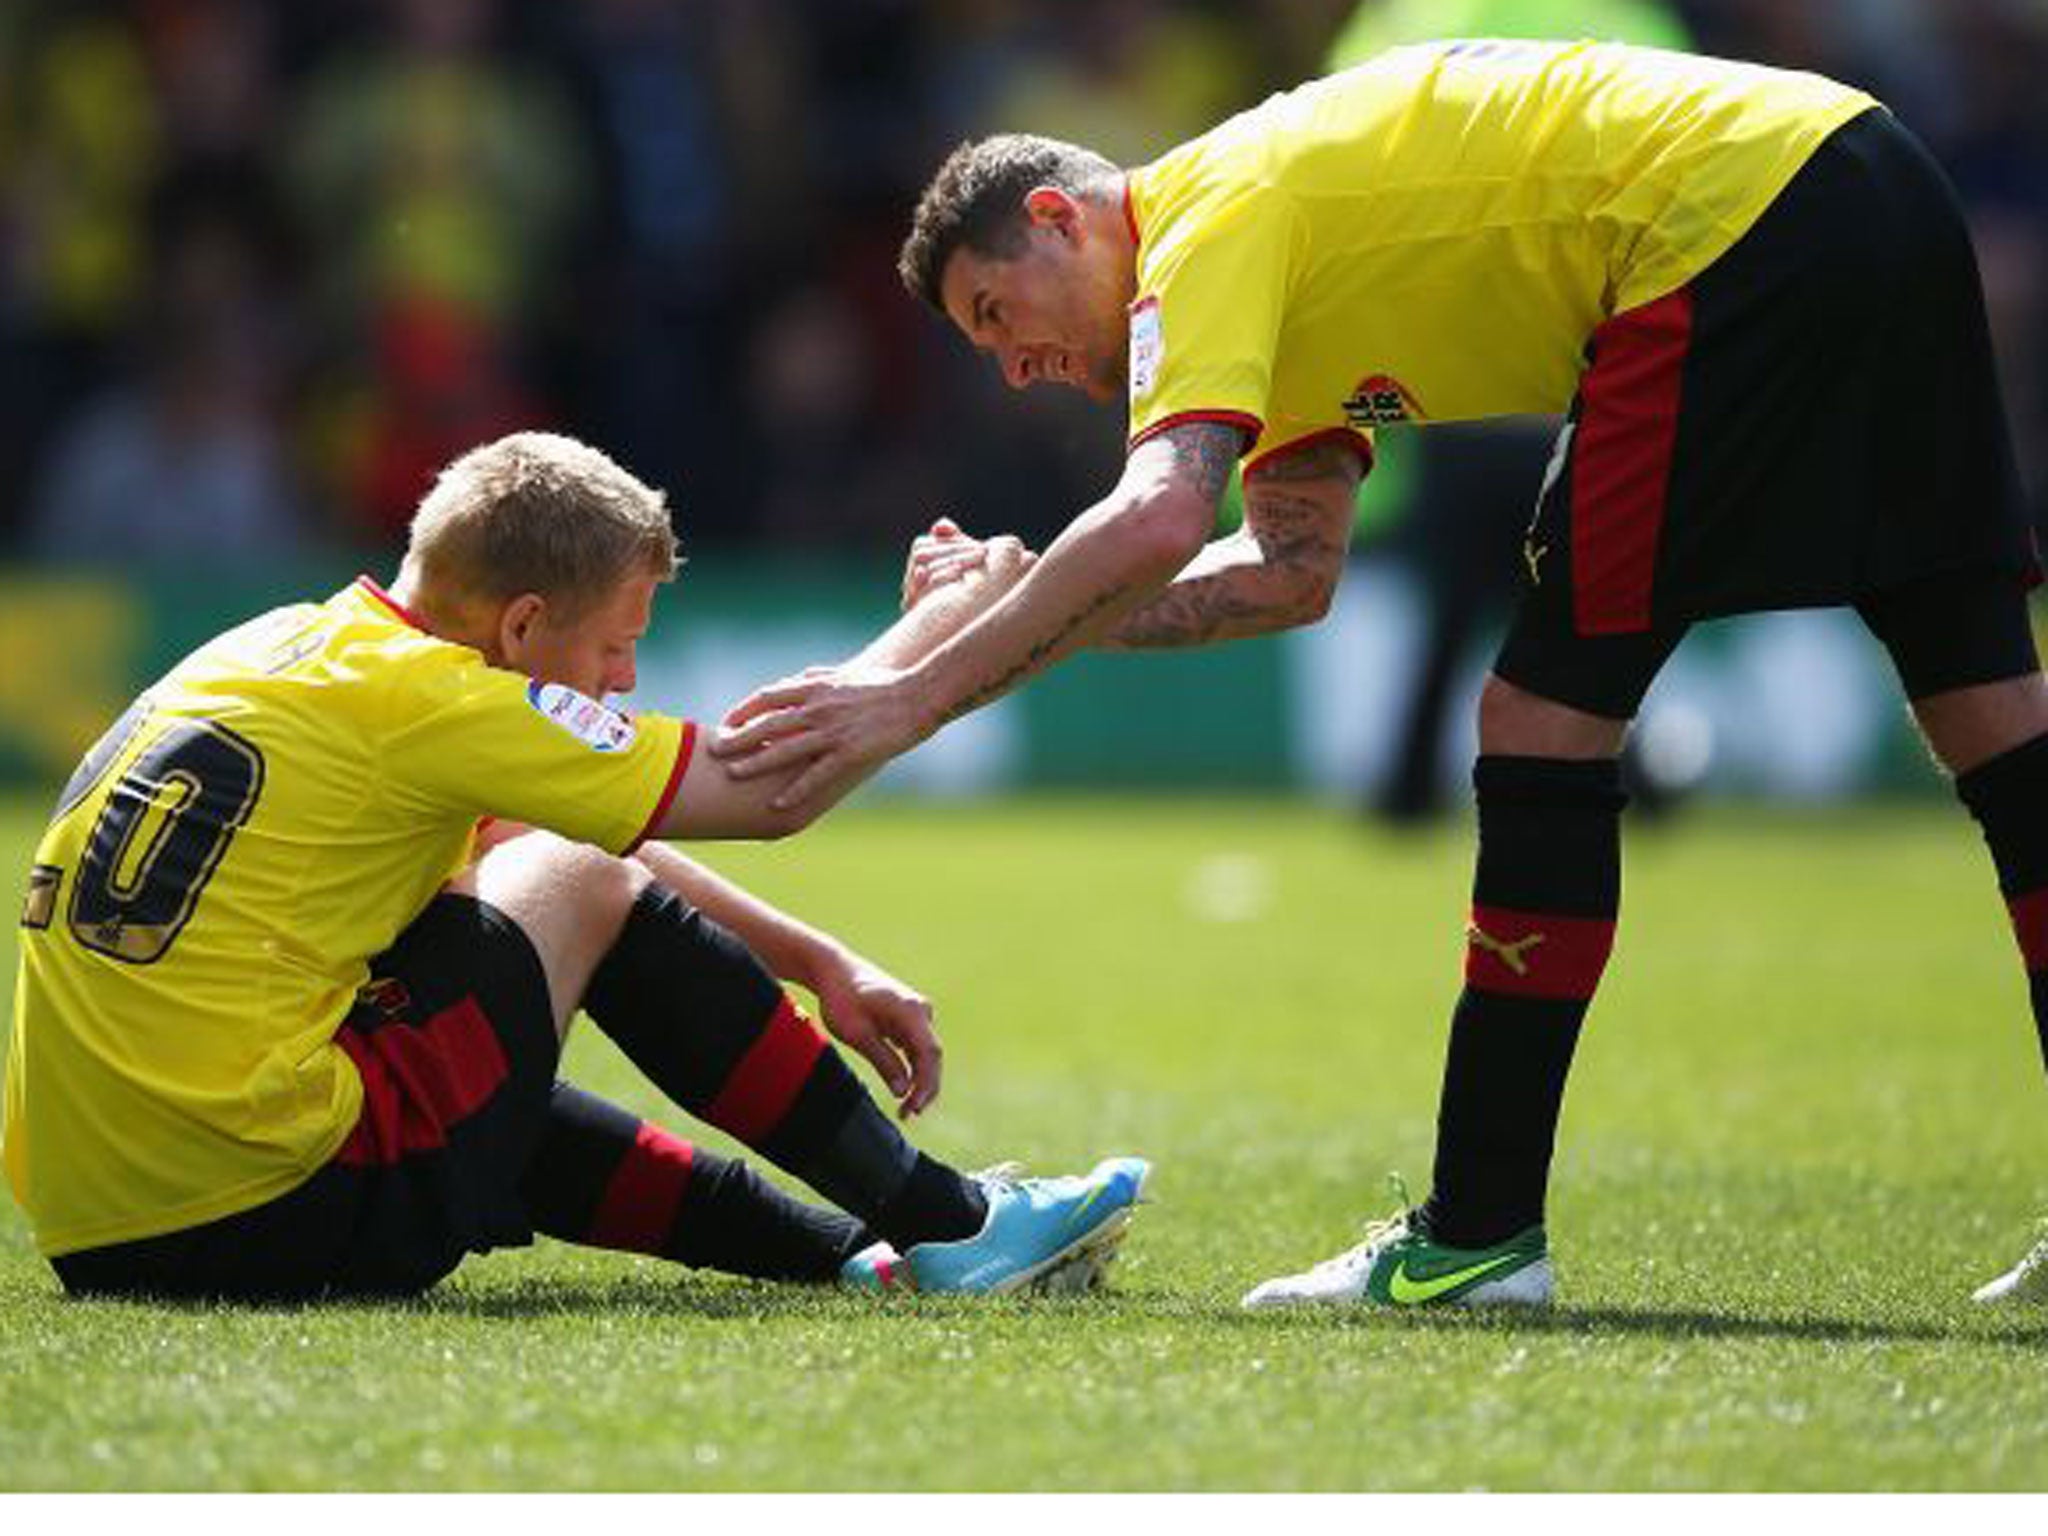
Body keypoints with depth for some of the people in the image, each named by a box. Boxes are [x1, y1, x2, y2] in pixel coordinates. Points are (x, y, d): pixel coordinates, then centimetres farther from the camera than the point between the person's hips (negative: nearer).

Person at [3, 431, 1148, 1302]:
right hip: (279, 1222, -8)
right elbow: (776, 790, -5)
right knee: (588, 892, 7)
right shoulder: (425, 699, -11)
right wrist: (946, 621, 11)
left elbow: (529, 838, 27)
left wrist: (822, 965, 25)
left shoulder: (311, 648, 15)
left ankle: (862, 1249, 27)